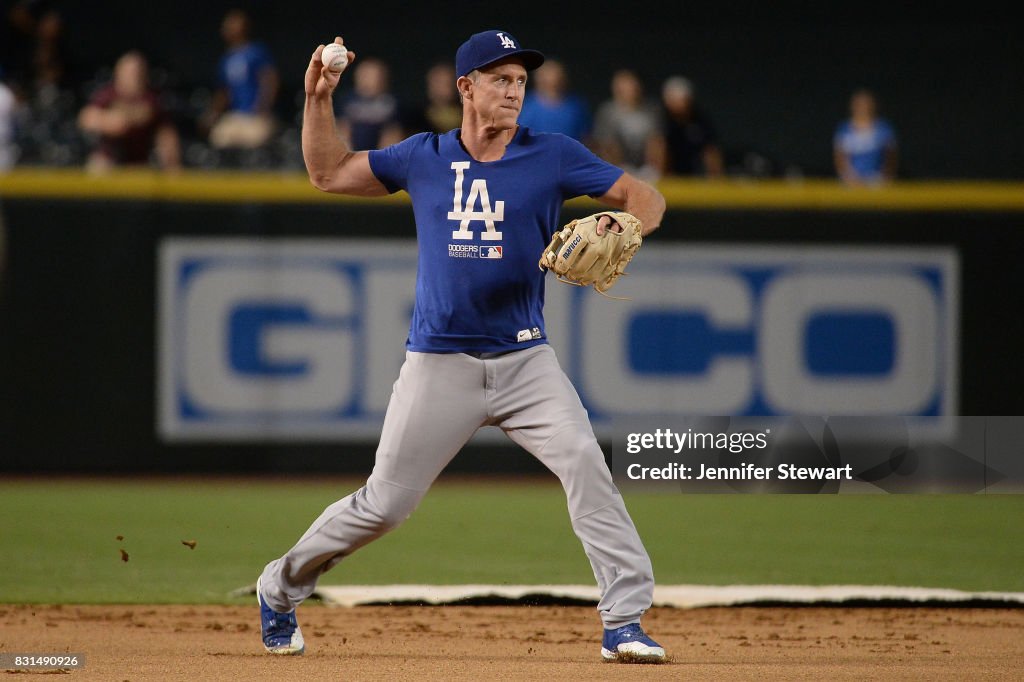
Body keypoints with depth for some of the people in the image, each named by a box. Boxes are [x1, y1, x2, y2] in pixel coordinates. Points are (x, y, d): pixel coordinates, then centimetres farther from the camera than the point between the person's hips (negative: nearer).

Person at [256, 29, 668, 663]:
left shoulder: (553, 156, -1)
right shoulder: (424, 158, 5)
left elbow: (647, 197, -2)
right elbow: (329, 173, 16)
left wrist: (626, 226, -24)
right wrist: (319, 98, 6)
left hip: (525, 360, 0)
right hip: (440, 365, 0)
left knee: (585, 463, -21)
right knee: (385, 504, 3)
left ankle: (625, 621, -18)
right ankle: (282, 587, 25)